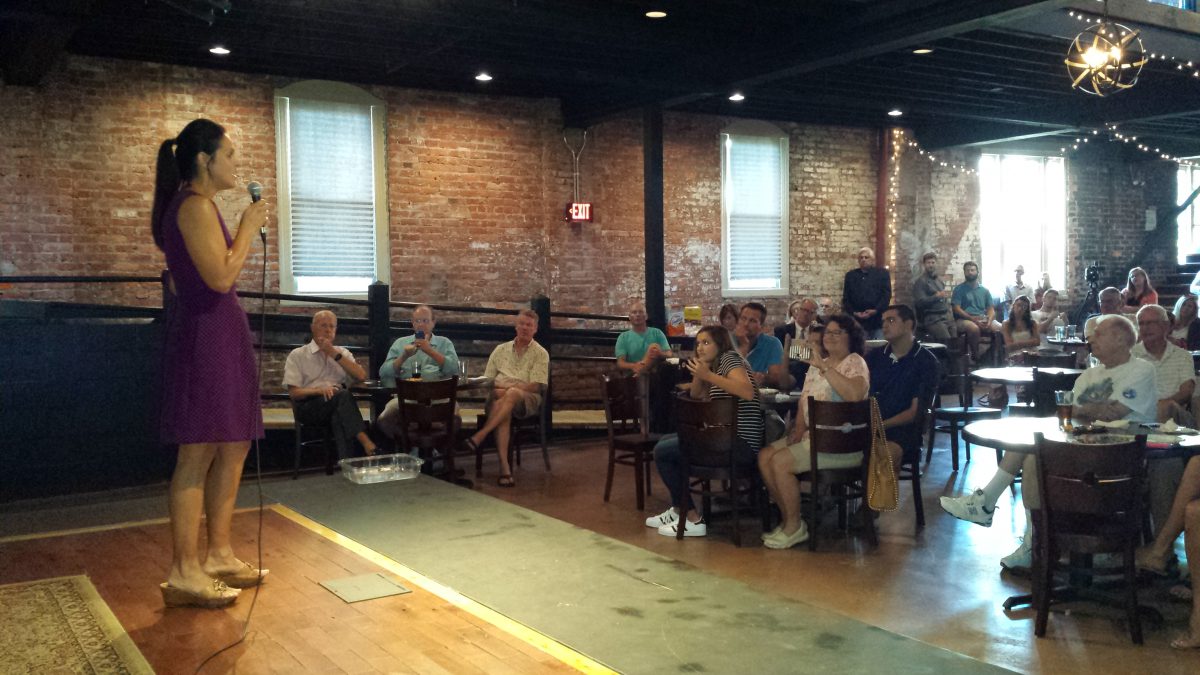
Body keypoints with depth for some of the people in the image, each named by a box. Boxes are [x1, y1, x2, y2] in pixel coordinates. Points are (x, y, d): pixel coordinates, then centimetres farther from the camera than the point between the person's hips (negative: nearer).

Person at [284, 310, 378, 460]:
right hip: (309, 407, -2)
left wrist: (335, 354, -1)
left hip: (339, 405, 2)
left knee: (339, 418, -36)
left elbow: (361, 376, 3)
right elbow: (293, 392, 1)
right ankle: (366, 442, -42)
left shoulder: (342, 352, 22)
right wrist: (318, 390, -18)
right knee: (343, 395, -34)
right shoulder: (297, 355, 12)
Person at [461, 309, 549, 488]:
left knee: (511, 394, -38)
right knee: (501, 408, -35)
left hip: (527, 398, -2)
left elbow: (536, 386, -3)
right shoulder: (501, 349, 20)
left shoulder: (540, 353, 8)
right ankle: (504, 467, -44)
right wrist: (497, 390, -9)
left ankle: (479, 437, -38)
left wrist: (508, 387, -13)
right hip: (498, 397, 2)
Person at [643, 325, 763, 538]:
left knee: (662, 451, -6)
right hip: (727, 436, 10)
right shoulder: (717, 364, 19)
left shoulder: (729, 358, -10)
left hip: (740, 442, -10)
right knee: (666, 442, 21)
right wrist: (698, 374, -2)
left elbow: (748, 392, -27)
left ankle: (692, 520, -4)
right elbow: (696, 396, 16)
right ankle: (679, 510, 24)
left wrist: (709, 375, -28)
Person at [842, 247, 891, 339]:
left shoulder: (882, 273, 10)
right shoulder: (850, 275, 16)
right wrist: (853, 313, -5)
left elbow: (886, 295, 1)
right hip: (857, 321, 1)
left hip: (877, 320, -1)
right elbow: (846, 298, 12)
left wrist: (875, 311, -13)